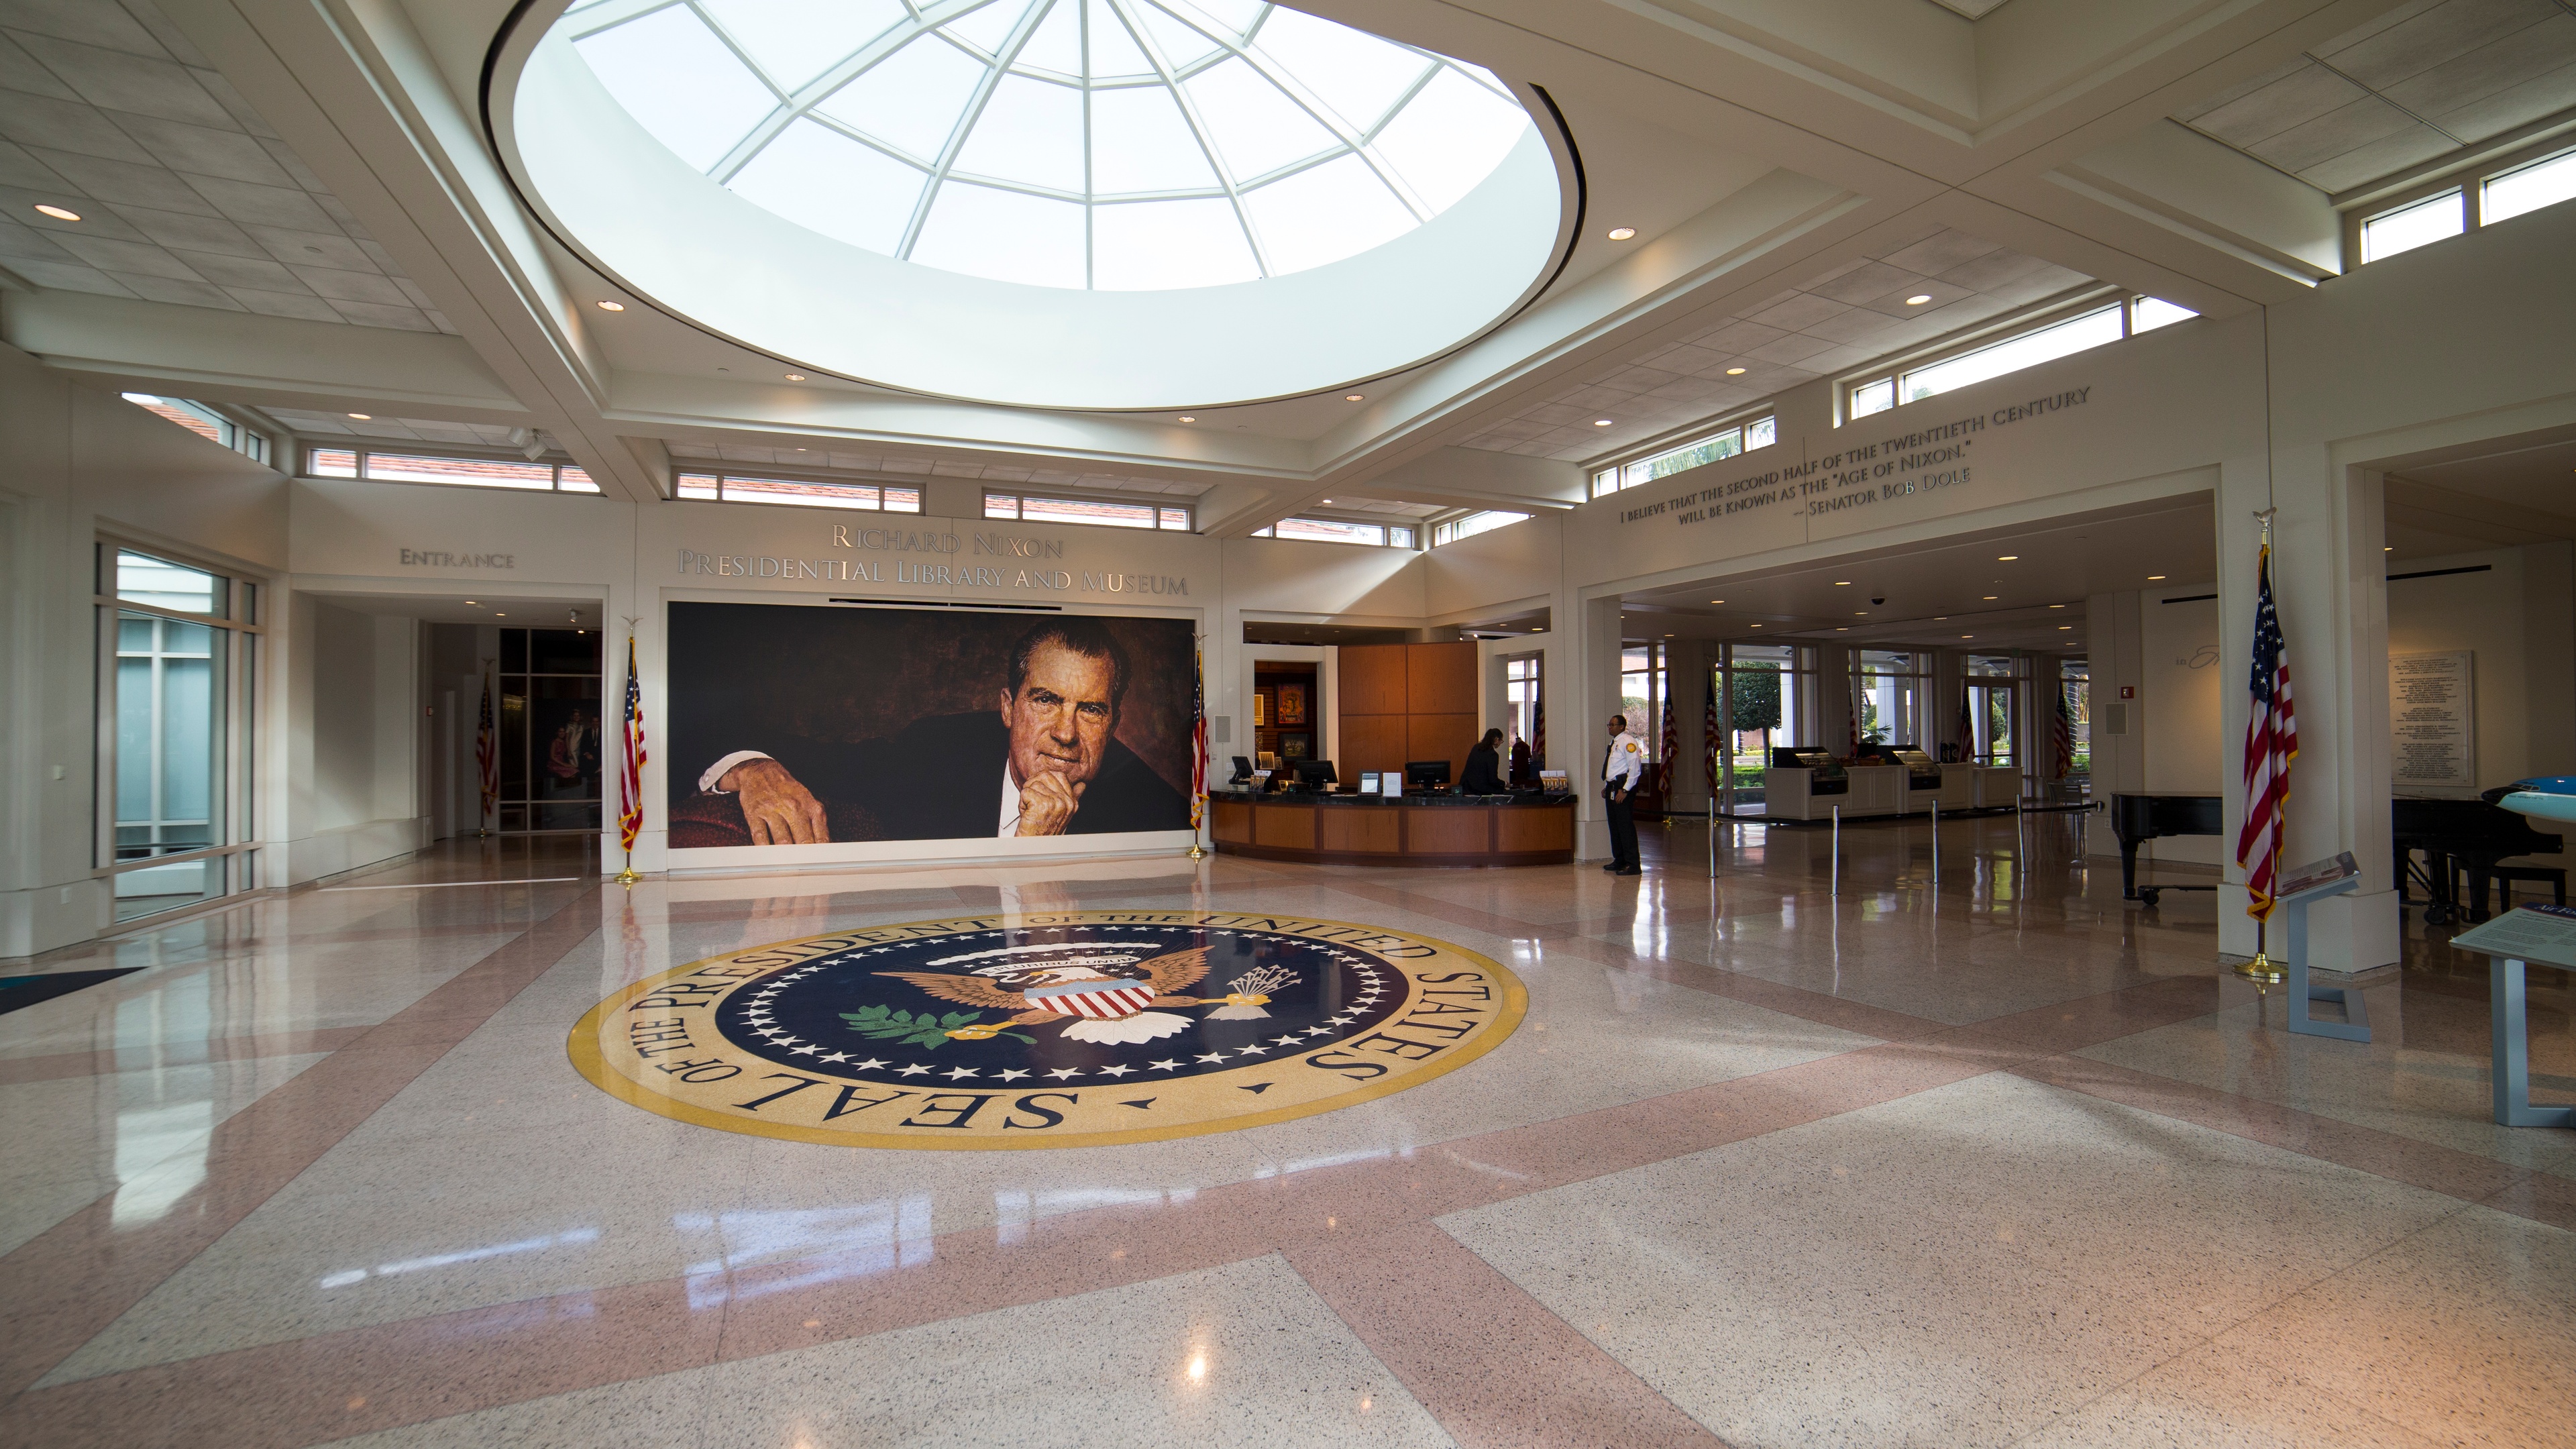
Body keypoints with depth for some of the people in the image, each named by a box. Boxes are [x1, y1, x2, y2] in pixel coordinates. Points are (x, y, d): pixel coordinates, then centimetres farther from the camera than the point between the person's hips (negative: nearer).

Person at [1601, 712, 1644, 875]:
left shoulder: (1628, 742, -11)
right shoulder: (1614, 743, 19)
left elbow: (1635, 768, -17)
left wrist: (1625, 790, -20)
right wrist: (1606, 787, 18)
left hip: (1622, 788, -10)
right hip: (1612, 787, 10)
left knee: (1625, 826, -10)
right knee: (1614, 825, 14)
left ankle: (1633, 865, -8)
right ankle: (1619, 861, 23)